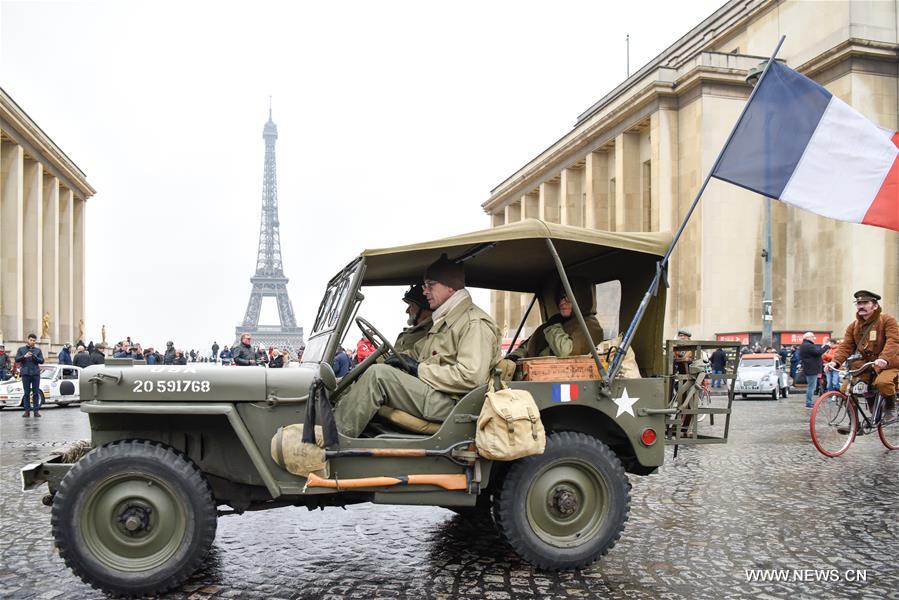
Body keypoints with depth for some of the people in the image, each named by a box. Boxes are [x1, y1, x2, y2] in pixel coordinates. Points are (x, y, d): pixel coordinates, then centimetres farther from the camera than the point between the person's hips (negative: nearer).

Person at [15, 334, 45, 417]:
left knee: (36, 393, 0)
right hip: (25, 374, 0)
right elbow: (17, 359, 1)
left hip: (36, 373, 0)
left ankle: (36, 411, 3)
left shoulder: (38, 350, 9)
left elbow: (42, 361, 2)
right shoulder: (21, 349, 9)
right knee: (26, 393, 2)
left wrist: (34, 357, -16)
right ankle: (27, 411, 6)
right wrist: (24, 356, -17)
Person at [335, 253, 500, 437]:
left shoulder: (475, 323, -11)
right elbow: (419, 351, 29)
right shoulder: (445, 320, 22)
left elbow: (471, 377, -22)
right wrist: (402, 358, 6)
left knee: (378, 374, -21)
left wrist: (420, 369, -15)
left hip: (449, 403, -10)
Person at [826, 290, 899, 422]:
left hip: (887, 365, -5)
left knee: (882, 382, -35)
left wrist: (884, 358, -39)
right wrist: (835, 361, -19)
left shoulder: (887, 320, -8)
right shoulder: (853, 326, 7)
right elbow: (845, 346, 0)